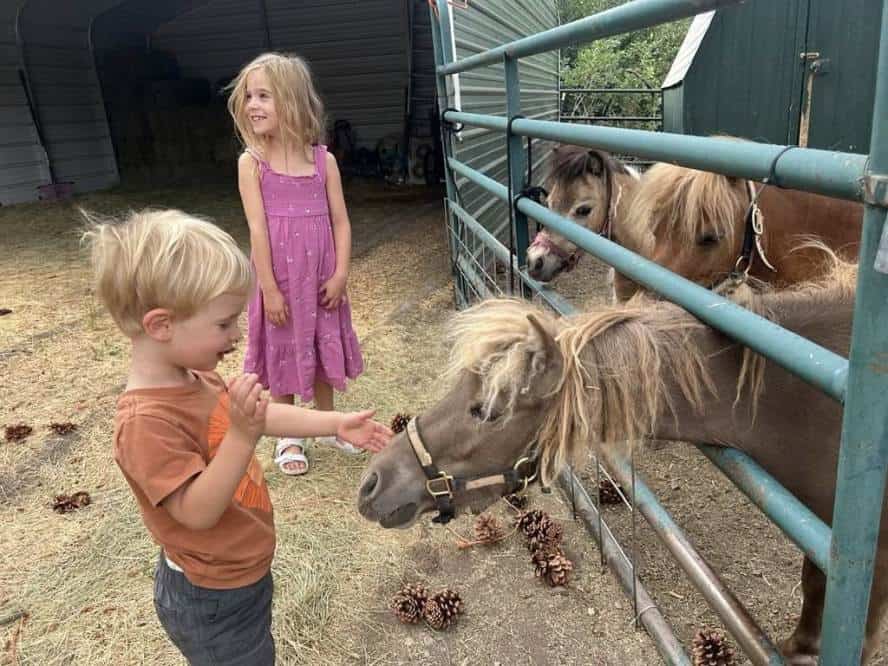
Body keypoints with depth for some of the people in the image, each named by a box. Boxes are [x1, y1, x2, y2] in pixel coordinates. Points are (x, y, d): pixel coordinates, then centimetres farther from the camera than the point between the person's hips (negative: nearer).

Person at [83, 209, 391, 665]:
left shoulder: (195, 378, -4)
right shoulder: (147, 421, -33)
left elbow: (265, 415, 7)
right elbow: (198, 512, -32)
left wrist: (336, 423, 4)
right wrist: (242, 436, -43)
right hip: (212, 603, -8)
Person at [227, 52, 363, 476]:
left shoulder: (323, 160, -1)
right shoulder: (252, 162, -7)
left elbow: (340, 221, -1)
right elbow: (258, 229, -12)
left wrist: (340, 275, -8)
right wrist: (269, 289, -14)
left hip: (320, 277, 2)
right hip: (279, 279, -2)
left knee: (322, 348, 16)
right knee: (282, 352, 10)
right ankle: (288, 437, 28)